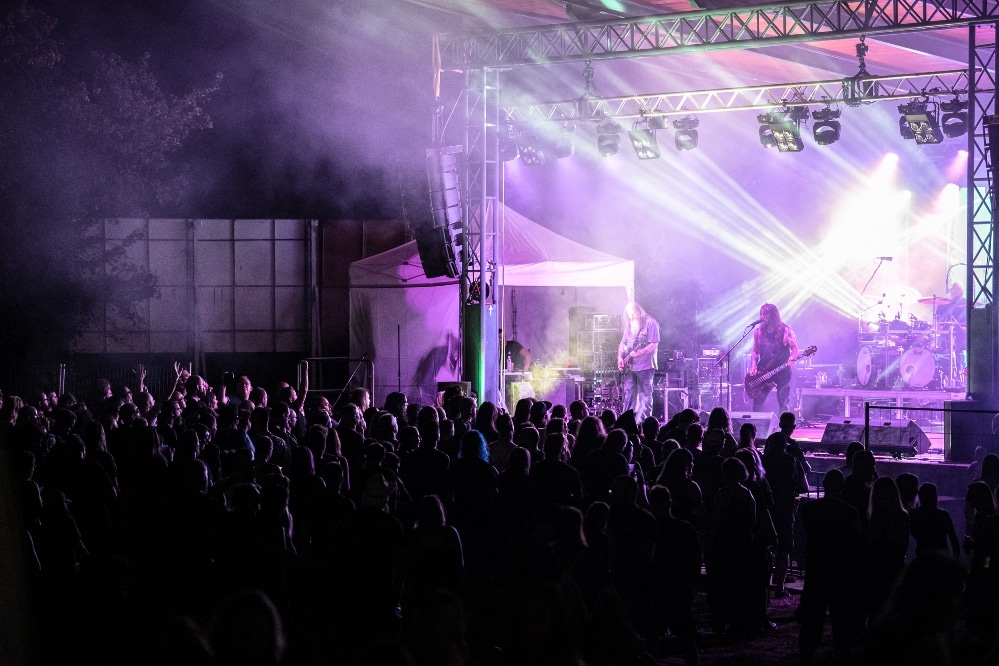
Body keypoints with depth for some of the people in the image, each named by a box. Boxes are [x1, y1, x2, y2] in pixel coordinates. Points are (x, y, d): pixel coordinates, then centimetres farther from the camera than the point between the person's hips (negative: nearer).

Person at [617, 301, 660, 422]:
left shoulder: (650, 323, -5)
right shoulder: (629, 326, 16)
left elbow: (654, 345, -12)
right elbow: (623, 344, 21)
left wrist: (638, 352, -22)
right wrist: (620, 357, 4)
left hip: (645, 365, -7)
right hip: (629, 366, 7)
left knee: (645, 396, -5)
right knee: (628, 394, 4)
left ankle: (641, 421, -7)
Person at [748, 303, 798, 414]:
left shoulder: (785, 331, -2)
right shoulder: (758, 332, 9)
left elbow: (795, 348, -2)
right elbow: (755, 352, 14)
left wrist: (792, 357, -24)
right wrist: (753, 366, -2)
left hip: (782, 372, -3)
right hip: (763, 372, 3)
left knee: (783, 404, -4)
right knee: (757, 403, -2)